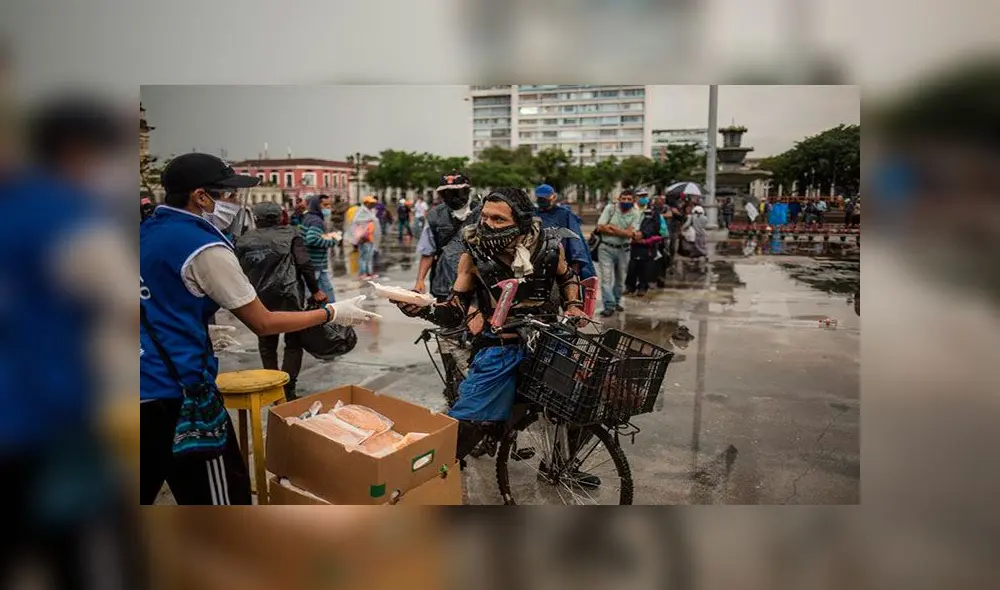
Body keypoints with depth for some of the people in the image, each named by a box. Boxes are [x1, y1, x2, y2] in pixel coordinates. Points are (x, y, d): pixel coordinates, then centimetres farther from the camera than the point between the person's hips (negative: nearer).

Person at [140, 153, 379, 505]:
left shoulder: (148, 233, 9)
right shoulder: (205, 249, -15)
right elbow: (263, 323, -12)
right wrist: (332, 313, -3)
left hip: (147, 386, 9)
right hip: (175, 391, -9)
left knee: (144, 487, 21)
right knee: (222, 493, 4)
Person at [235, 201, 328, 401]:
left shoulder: (243, 240, 8)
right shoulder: (290, 235, -1)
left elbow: (239, 272, 11)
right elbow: (305, 265, -8)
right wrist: (315, 290, 0)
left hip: (259, 300, 3)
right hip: (288, 298, -3)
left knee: (267, 345, 15)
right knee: (293, 343, 4)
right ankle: (287, 390, -1)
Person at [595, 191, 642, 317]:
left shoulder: (635, 214, -1)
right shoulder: (610, 209, -2)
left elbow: (629, 233, -14)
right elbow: (600, 227, -11)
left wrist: (611, 228, -15)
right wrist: (623, 232, -13)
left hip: (623, 250, 2)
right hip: (606, 248, -2)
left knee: (620, 279, 14)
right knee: (606, 278, -10)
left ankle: (616, 302, 32)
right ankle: (609, 306, -10)